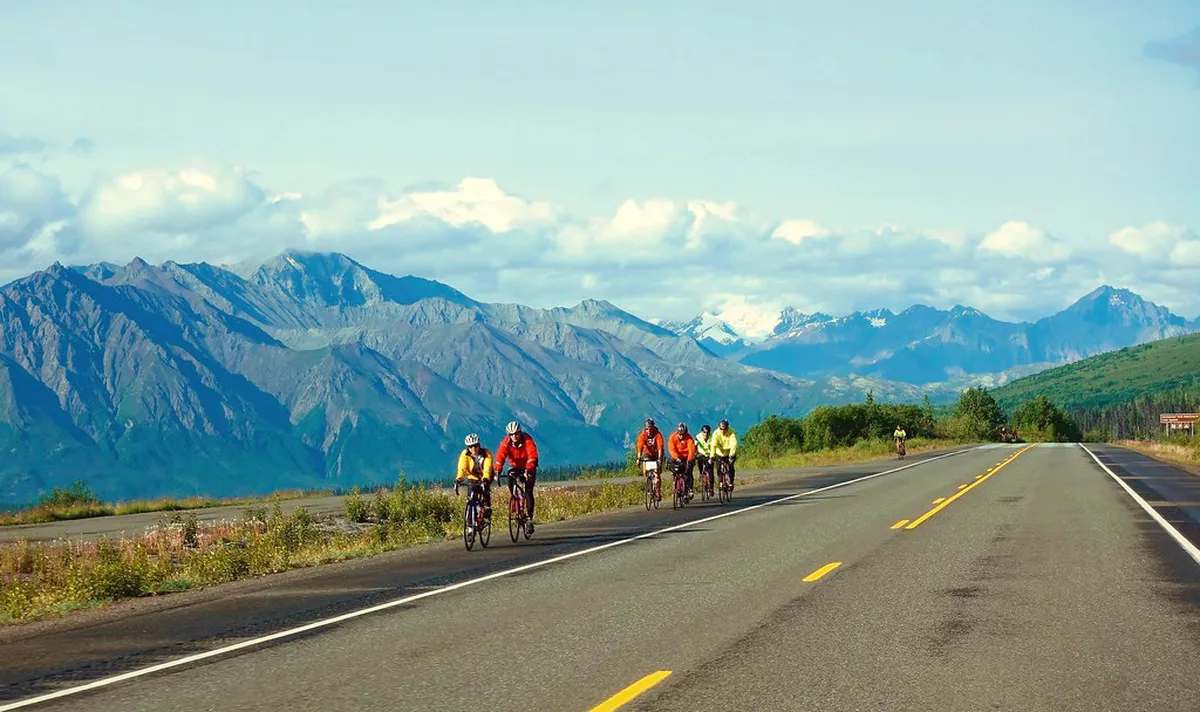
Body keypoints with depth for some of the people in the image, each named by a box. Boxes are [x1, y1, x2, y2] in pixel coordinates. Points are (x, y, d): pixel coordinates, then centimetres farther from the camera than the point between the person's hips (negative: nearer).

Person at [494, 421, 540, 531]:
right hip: (516, 467, 3)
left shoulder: (527, 440, -26)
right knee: (510, 476, -27)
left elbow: (532, 456, -37)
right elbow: (500, 456, -28)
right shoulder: (506, 442, -18)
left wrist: (528, 470, -52)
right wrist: (497, 470, -43)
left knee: (528, 491, -14)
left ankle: (530, 518, -9)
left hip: (528, 468, -3)